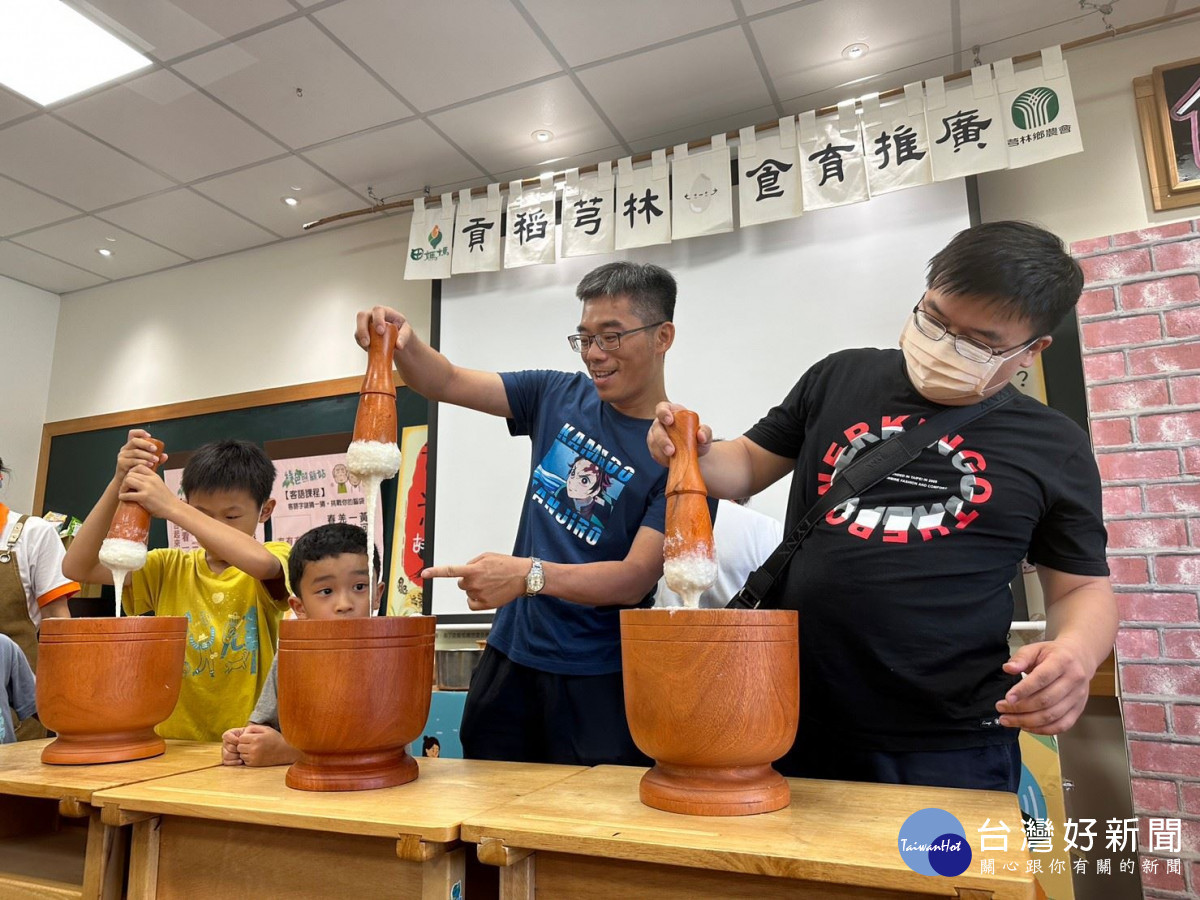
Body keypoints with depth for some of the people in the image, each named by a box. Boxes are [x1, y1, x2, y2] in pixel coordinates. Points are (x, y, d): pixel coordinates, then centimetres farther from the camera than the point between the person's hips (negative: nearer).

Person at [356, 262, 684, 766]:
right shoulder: (560, 397, 3)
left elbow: (637, 578, -20)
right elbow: (447, 383, 6)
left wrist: (530, 575, -34)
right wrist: (403, 344, -14)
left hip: (599, 682, -4)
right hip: (509, 654, 5)